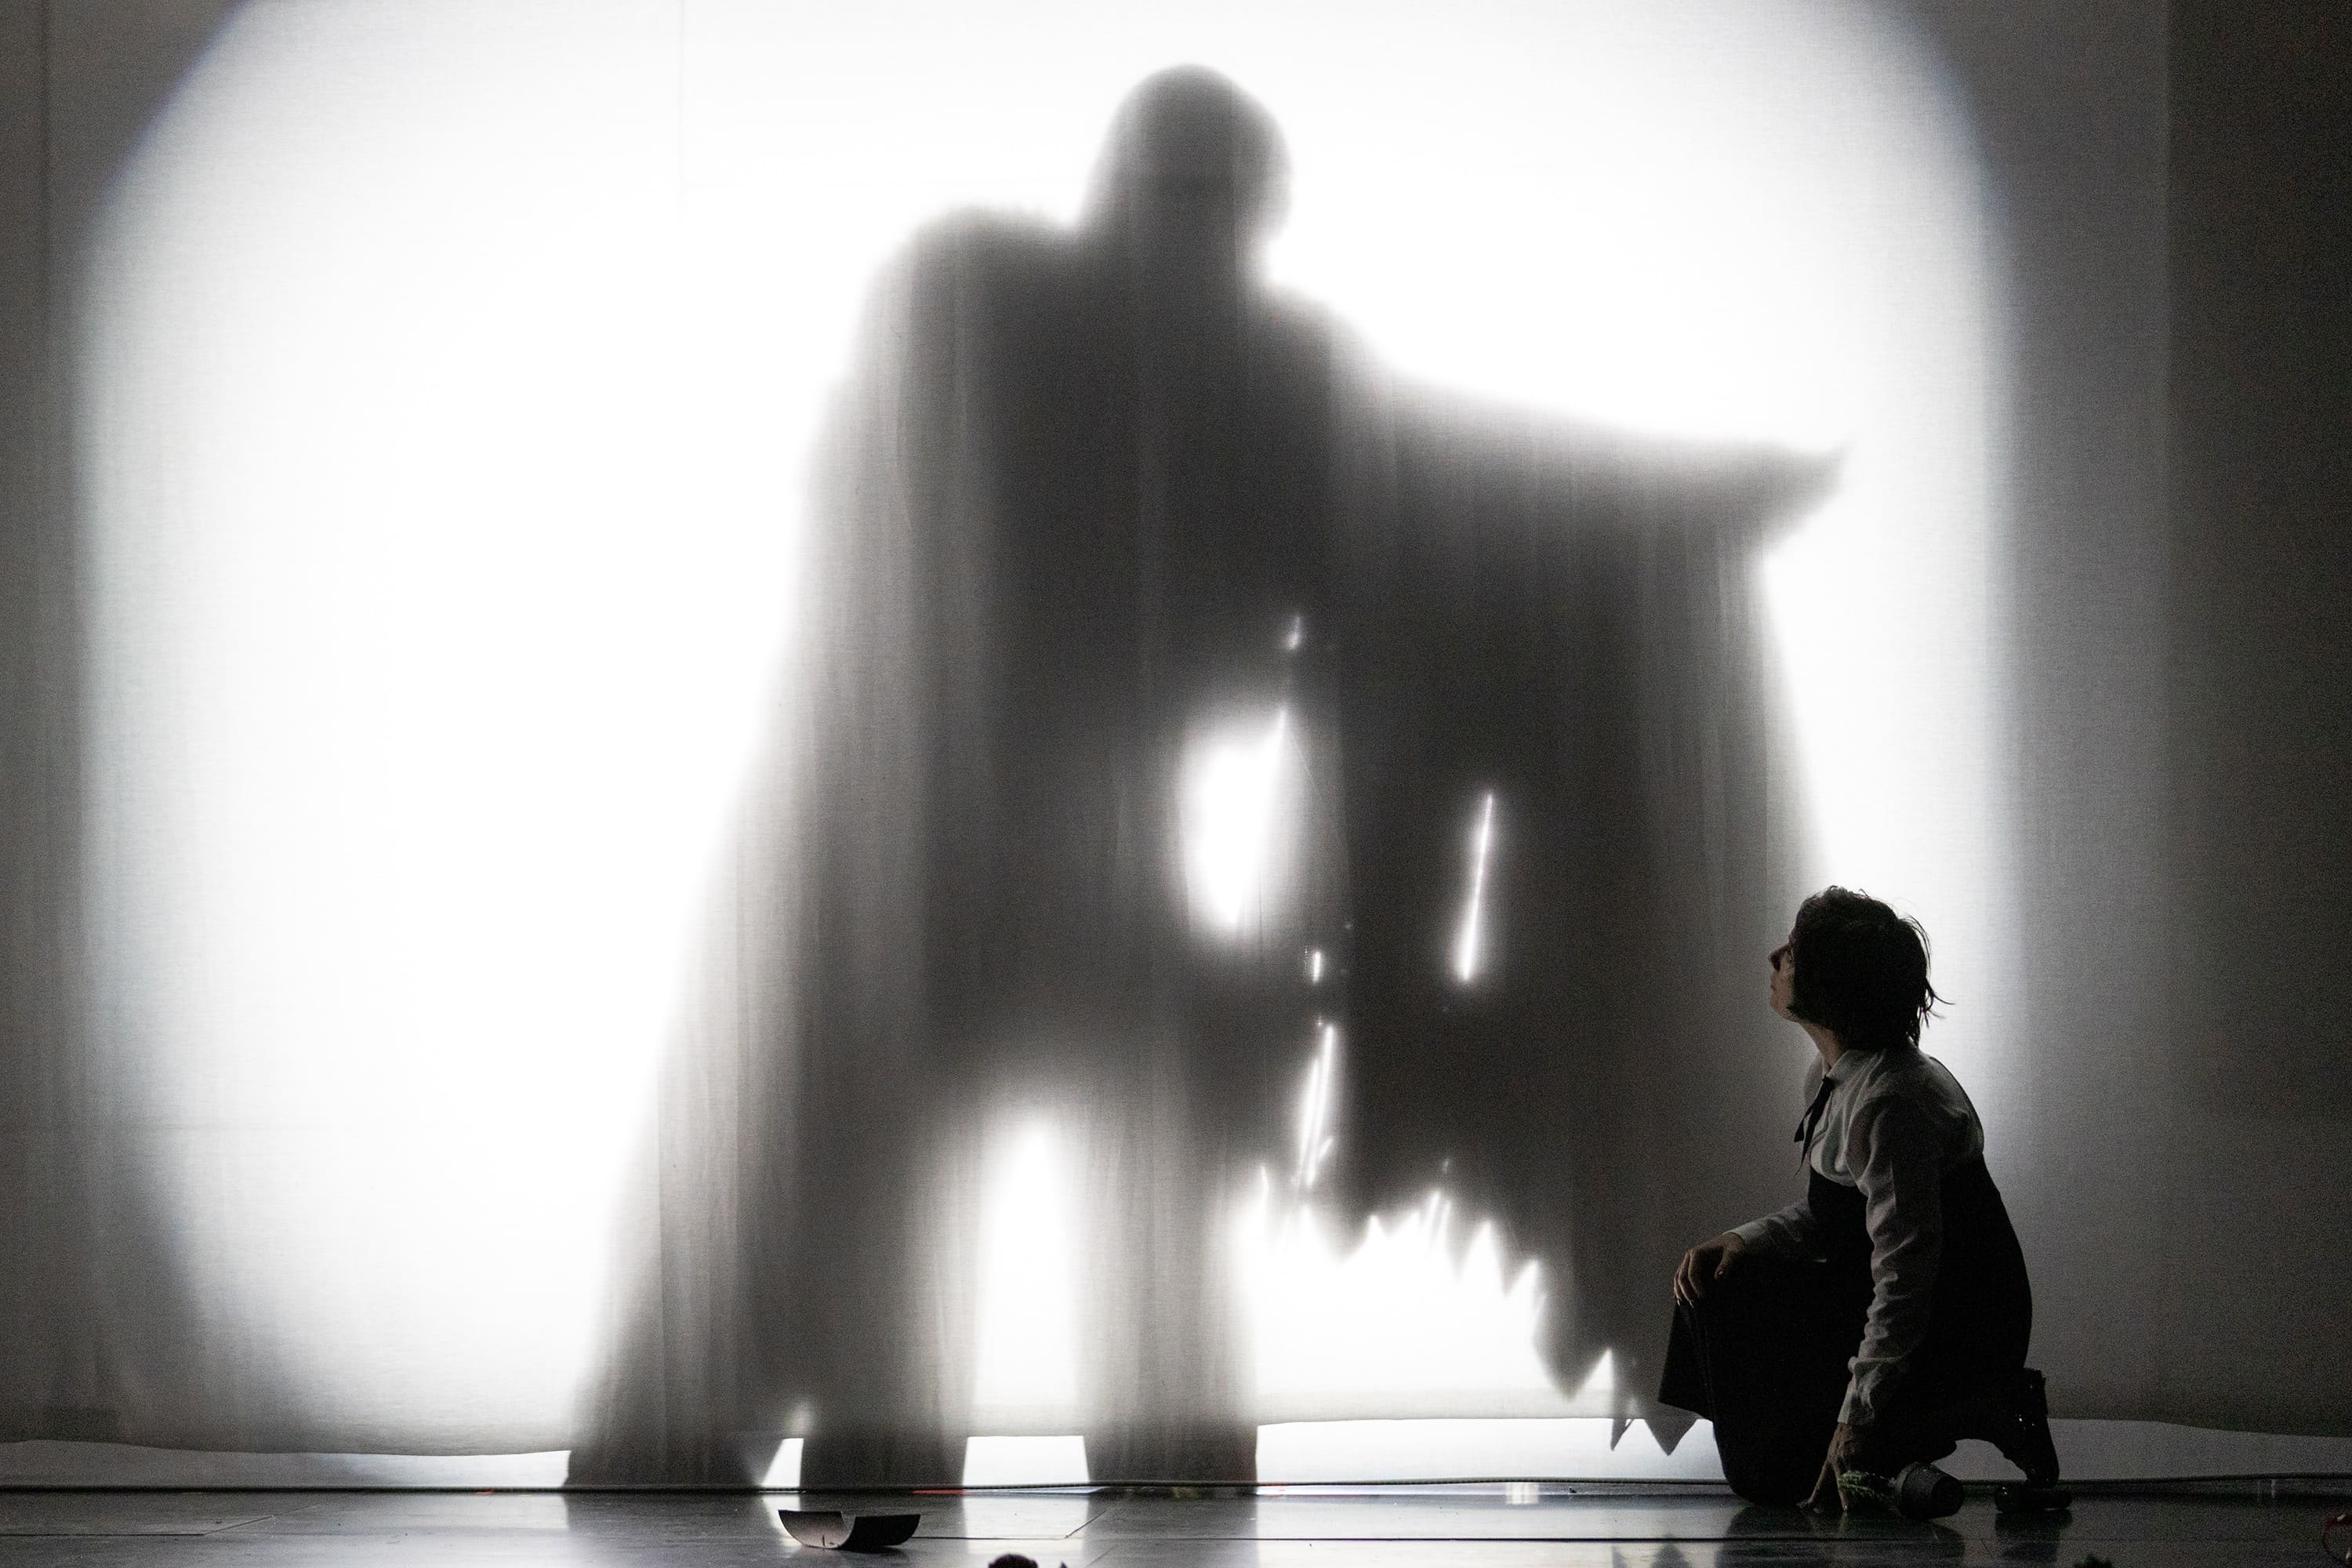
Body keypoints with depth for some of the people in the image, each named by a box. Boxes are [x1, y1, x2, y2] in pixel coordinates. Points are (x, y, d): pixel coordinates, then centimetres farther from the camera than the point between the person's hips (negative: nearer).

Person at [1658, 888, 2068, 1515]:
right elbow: (1823, 1215, 17)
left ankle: (1985, 1414, -8)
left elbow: (1904, 1275, -28)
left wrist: (1857, 1419, -28)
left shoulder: (1890, 1103, -25)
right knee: (1718, 1286, 11)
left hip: (1957, 1334, -9)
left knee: (1766, 1471, -9)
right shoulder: (1841, 1079, 5)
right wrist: (1742, 1242, -2)